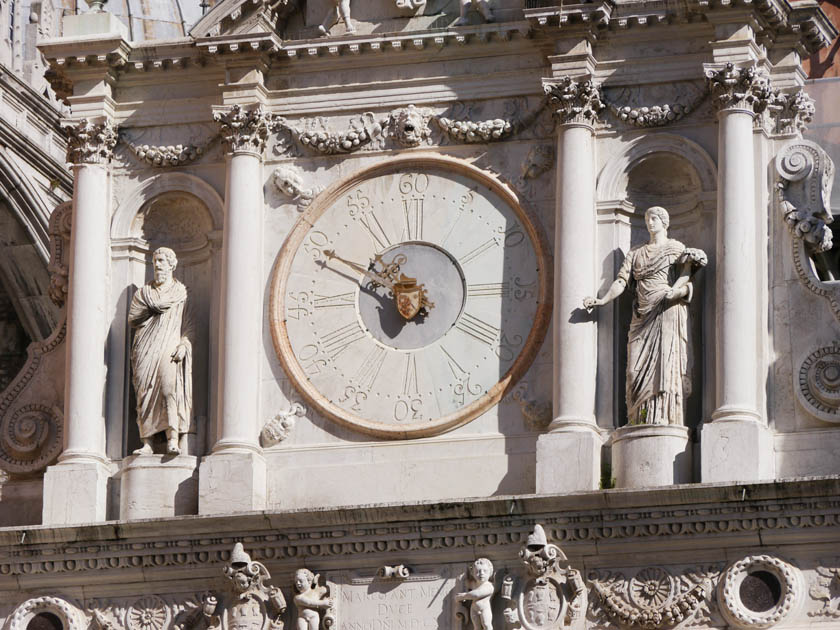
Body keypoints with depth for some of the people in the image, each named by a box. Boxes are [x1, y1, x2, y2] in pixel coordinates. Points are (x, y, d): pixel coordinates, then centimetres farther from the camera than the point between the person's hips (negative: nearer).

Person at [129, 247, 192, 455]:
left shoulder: (182, 293, 13)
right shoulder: (144, 293, 19)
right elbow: (133, 319, 8)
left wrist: (183, 345, -10)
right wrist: (154, 312, 2)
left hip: (169, 348, -3)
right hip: (146, 350, 3)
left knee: (170, 388, -21)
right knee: (145, 393, -8)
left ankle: (173, 441, -29)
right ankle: (147, 443, -11)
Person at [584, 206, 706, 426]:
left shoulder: (677, 249, 11)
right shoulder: (636, 253, 21)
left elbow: (685, 279, -1)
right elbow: (621, 281, 11)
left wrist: (678, 291, -24)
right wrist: (602, 300, -6)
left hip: (667, 312, -4)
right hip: (642, 316, 4)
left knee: (667, 364, -16)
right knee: (638, 368, -7)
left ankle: (666, 420, -22)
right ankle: (641, 423, -10)